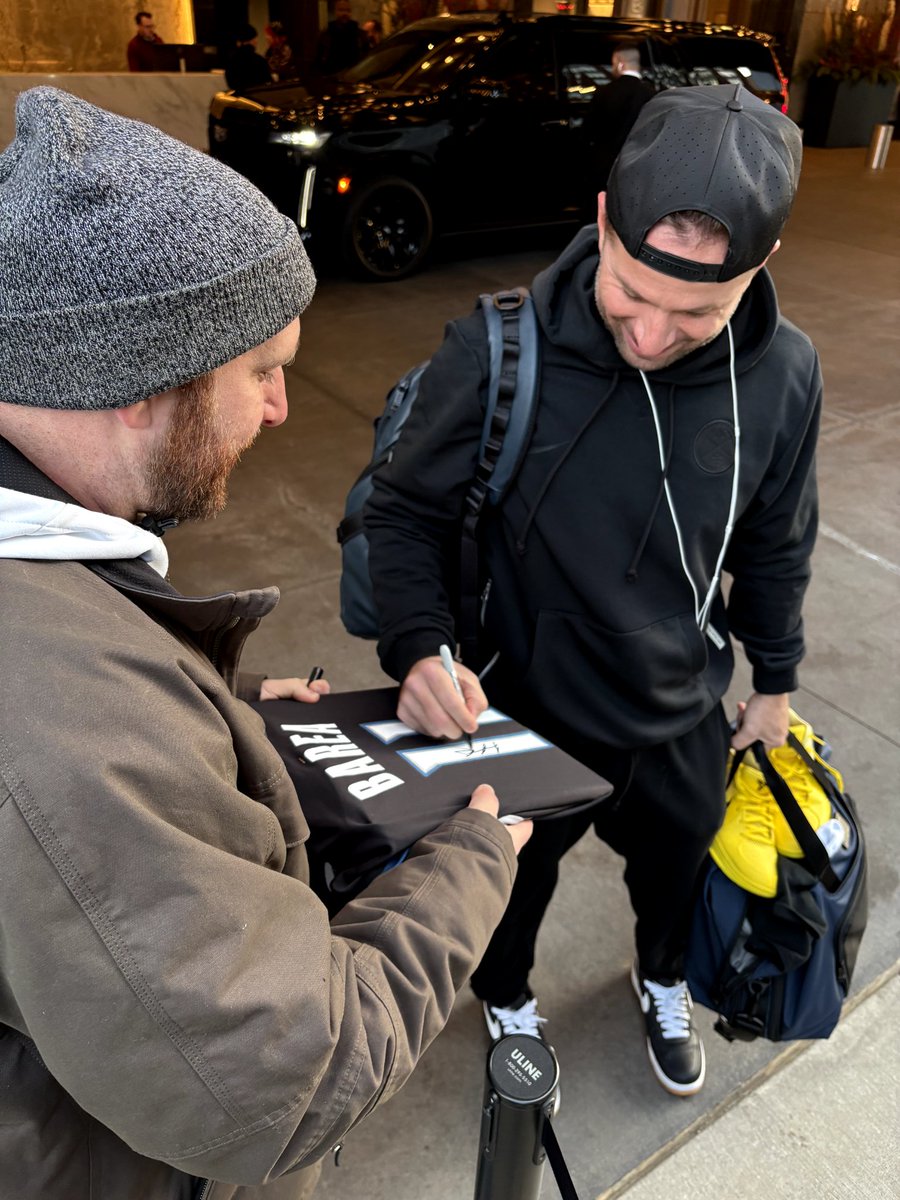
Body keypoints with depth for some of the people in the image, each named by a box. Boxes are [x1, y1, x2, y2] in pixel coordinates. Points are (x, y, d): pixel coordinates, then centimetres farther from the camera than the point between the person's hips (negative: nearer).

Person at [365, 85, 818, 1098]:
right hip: (525, 714, -2)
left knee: (675, 873, 31)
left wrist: (775, 680, 11)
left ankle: (663, 984, 68)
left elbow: (774, 546, 0)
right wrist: (419, 645, -30)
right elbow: (405, 511, -14)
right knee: (514, 885, 26)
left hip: (684, 719, 3)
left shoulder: (784, 375, -17)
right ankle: (509, 1004, 63)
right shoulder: (499, 354, -28)